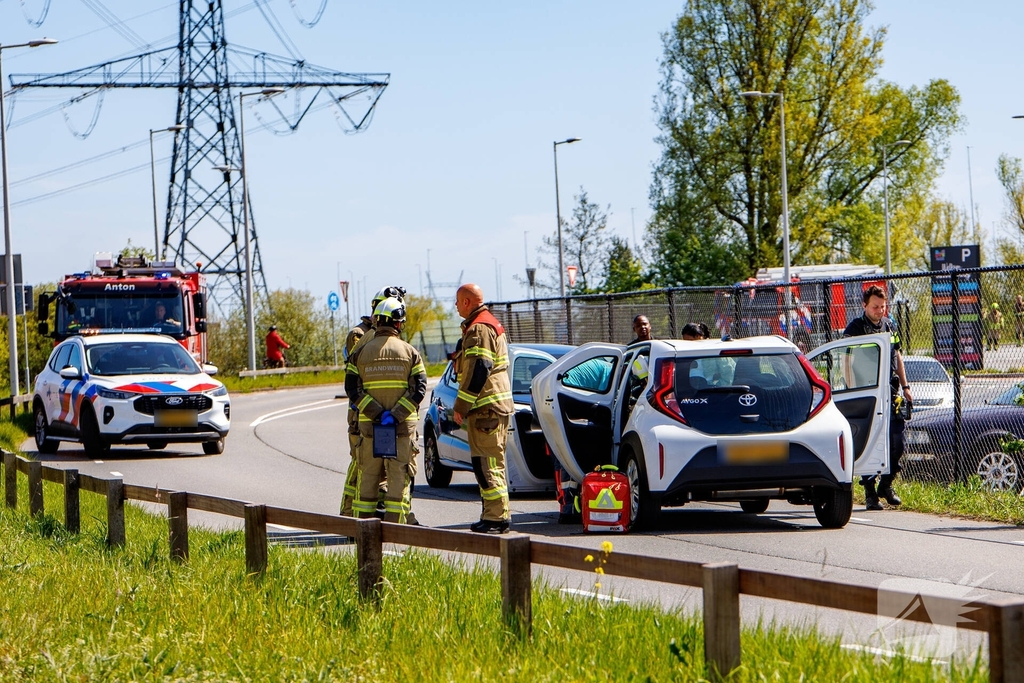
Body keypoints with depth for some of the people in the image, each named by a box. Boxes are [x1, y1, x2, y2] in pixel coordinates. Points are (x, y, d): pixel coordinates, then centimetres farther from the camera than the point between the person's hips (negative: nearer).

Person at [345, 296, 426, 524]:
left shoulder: (360, 352, 3)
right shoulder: (409, 352, 0)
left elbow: (352, 389, -6)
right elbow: (419, 389, -8)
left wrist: (376, 413, -11)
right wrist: (396, 415, -13)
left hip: (369, 426, 1)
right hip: (403, 427, -1)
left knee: (367, 479, 9)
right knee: (399, 479, 3)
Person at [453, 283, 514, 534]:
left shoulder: (479, 329, -14)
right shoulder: (490, 324, 20)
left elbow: (477, 371, -21)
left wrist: (461, 405, -17)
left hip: (485, 409, -11)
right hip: (497, 405, 11)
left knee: (487, 465, -10)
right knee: (490, 464, 15)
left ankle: (496, 518, -11)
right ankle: (497, 514, 19)